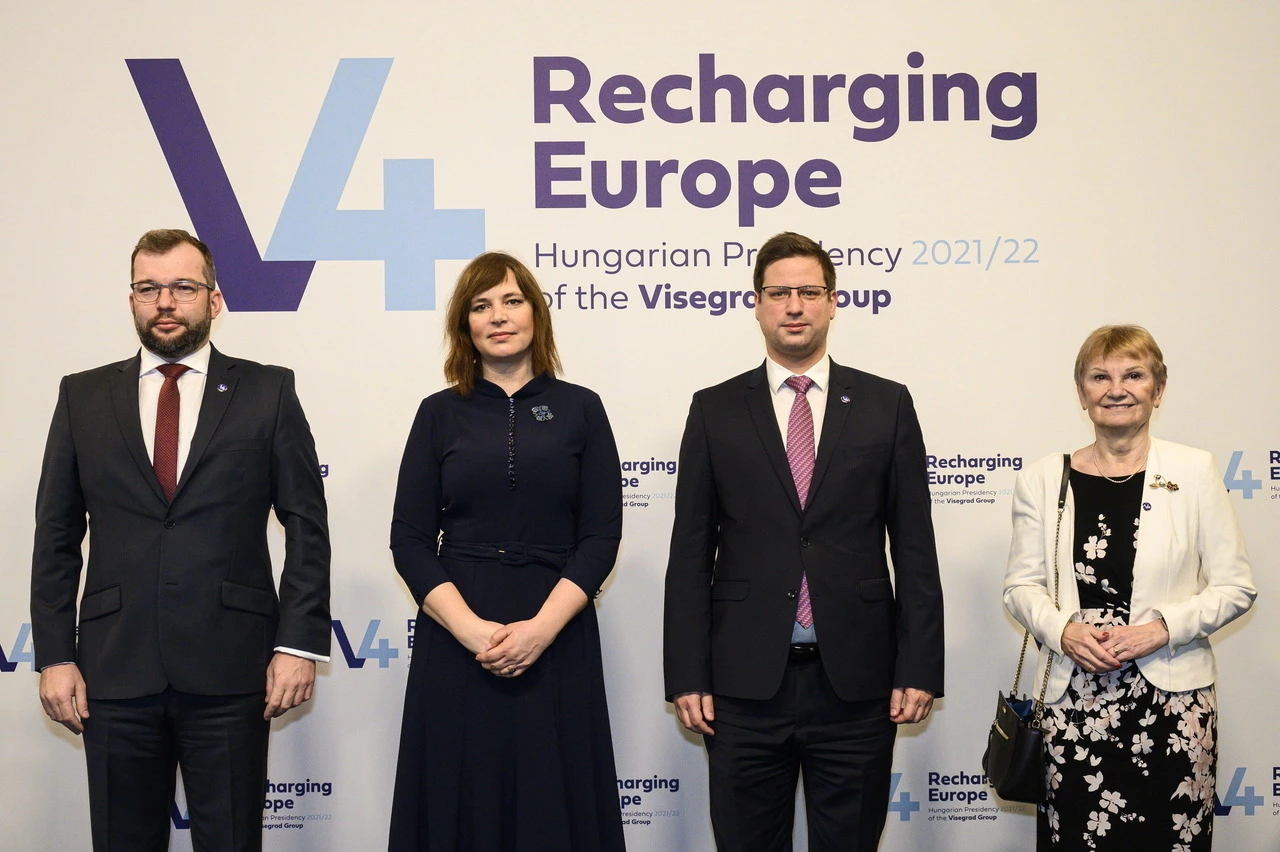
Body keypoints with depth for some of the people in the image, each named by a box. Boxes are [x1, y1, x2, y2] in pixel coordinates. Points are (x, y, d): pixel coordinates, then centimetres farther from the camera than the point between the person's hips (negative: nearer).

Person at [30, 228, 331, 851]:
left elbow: (307, 524, 2)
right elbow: (56, 536, 8)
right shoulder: (83, 397, 9)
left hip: (231, 672, -2)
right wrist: (54, 655, 1)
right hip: (115, 668, 2)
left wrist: (300, 642, -5)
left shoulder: (267, 391, 4)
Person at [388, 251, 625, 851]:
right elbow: (409, 539, 1)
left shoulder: (580, 409, 5)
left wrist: (542, 628, -14)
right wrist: (471, 629, -13)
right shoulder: (440, 414, 6)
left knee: (554, 802, 4)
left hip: (557, 643, 0)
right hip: (456, 642, 1)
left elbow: (602, 535, -1)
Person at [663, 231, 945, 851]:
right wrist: (686, 676, -1)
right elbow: (690, 552, 4)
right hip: (745, 683, 0)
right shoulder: (715, 411, 5)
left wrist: (919, 667, -2)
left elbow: (913, 546, 4)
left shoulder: (887, 405, 5)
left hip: (856, 681, 0)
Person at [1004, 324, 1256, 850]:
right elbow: (1021, 585, 7)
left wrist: (1161, 628, -12)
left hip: (1172, 696, -1)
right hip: (1073, 699, 1)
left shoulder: (1194, 472, 2)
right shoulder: (1043, 480, 6)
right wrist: (1063, 630, -11)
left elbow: (1236, 588, 2)